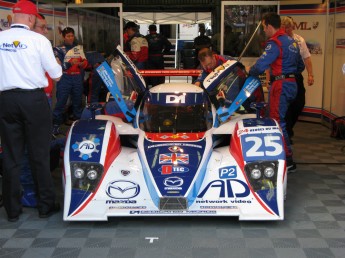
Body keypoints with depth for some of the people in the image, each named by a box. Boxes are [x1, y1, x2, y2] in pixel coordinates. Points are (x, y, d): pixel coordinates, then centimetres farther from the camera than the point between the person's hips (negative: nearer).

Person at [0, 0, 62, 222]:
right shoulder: (38, 39, -8)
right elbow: (55, 73, -1)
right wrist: (57, 71, 20)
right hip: (34, 99, -3)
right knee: (40, 154, 7)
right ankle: (46, 205, 16)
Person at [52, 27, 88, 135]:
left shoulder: (79, 47, 14)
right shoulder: (58, 49, 1)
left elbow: (85, 61, 10)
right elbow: (58, 65, -9)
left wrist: (81, 63, -12)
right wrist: (70, 63, -23)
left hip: (78, 78, 4)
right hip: (64, 78, -4)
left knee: (78, 101, 13)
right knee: (61, 101, -7)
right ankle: (56, 124, -4)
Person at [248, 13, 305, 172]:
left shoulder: (275, 43, -14)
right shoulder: (291, 41, 15)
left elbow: (260, 66, -23)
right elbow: (300, 66, 24)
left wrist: (250, 71, -4)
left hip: (280, 85, -9)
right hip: (292, 84, 9)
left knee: (278, 122, -6)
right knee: (280, 119, 16)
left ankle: (288, 161, -6)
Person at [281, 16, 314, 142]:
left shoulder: (300, 40, 6)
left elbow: (306, 58, 7)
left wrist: (310, 75, -1)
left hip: (296, 76, 4)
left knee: (299, 104, 6)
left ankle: (288, 127, 28)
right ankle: (287, 133, 11)